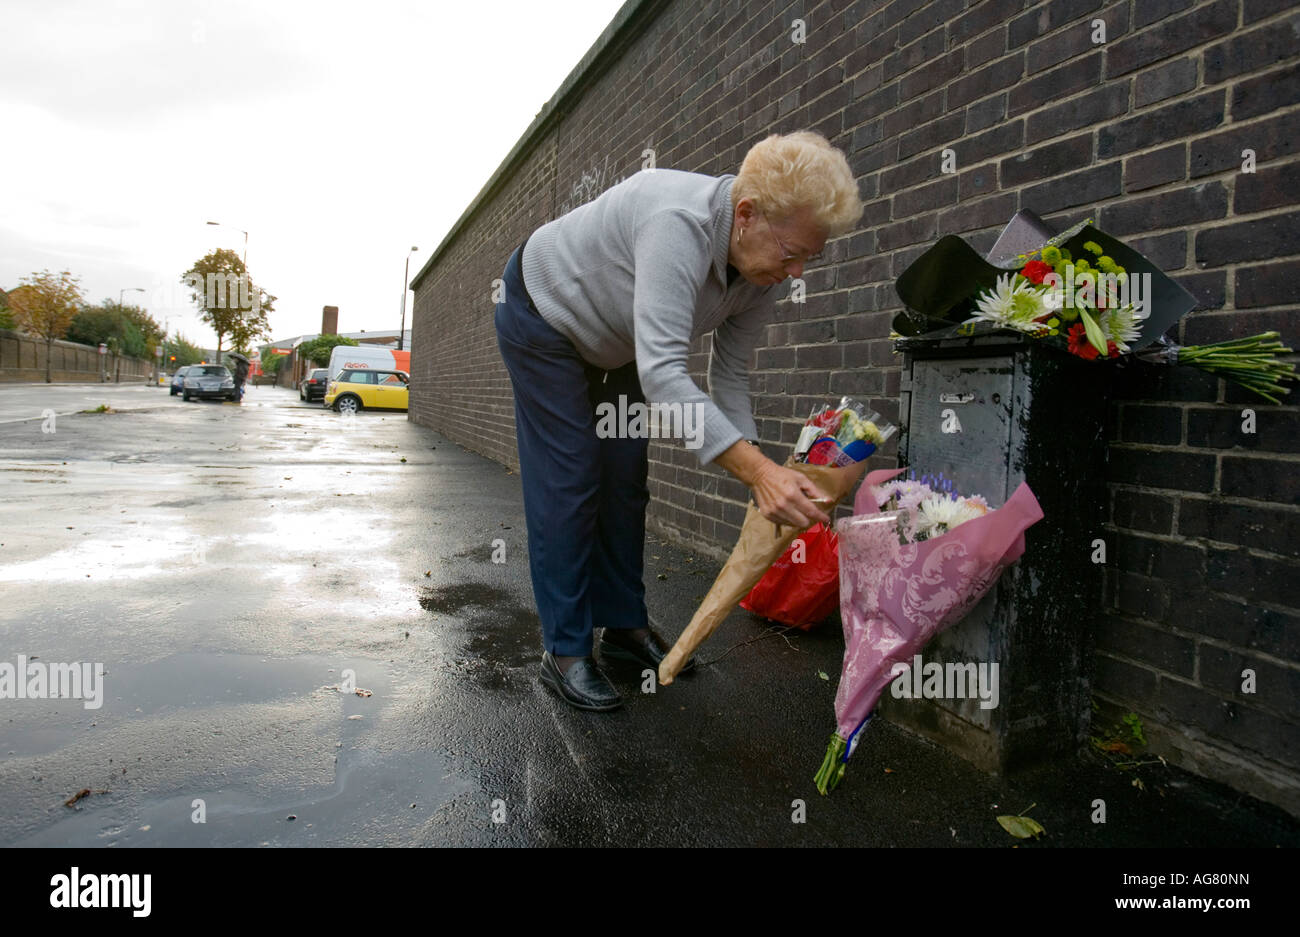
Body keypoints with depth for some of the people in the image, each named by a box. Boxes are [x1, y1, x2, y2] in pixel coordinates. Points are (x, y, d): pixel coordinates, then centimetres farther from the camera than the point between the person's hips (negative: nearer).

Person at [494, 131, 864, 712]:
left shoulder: (761, 271, -16)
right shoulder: (678, 224, -41)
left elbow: (730, 380, -9)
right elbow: (662, 373, -48)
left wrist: (764, 484, -20)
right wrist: (758, 468, -53)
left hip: (612, 345, 8)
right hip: (542, 316, -7)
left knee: (625, 481, 6)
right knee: (568, 485, -10)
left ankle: (624, 626, 19)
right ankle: (565, 651, 1)